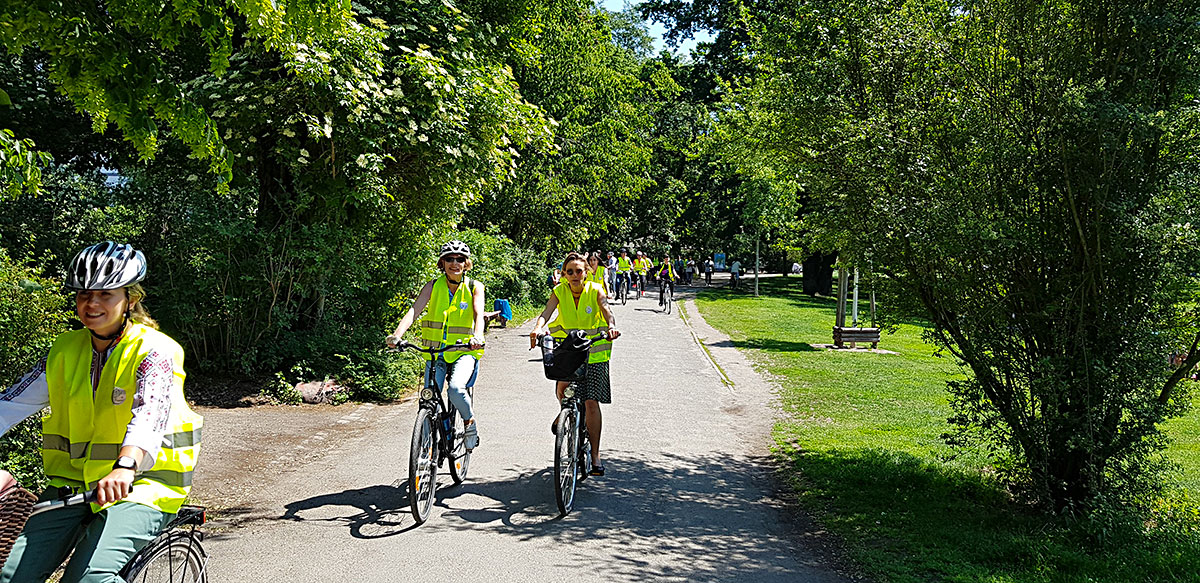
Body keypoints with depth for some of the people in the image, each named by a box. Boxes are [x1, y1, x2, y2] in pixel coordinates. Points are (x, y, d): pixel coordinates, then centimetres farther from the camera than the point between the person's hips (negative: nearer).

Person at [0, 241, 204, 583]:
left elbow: (149, 415, -27)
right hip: (72, 483, 6)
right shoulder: (65, 351, 8)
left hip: (140, 485, -5)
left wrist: (125, 466, -46)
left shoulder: (153, 350, -10)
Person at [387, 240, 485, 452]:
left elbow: (479, 314, -18)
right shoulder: (433, 286, 0)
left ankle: (470, 422, 0)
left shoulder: (474, 287, -2)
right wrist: (398, 334, -31)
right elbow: (414, 310, -13)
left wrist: (477, 337, -40)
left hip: (464, 351, -2)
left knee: (456, 388, -29)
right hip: (435, 353, 2)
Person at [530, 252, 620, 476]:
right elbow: (546, 313, -18)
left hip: (594, 350, -2)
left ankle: (595, 456, 5)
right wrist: (537, 329, -40)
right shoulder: (560, 291, -4)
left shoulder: (595, 291, -8)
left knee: (591, 403, -5)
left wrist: (611, 327, -45)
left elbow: (607, 312, -22)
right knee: (563, 386, -24)